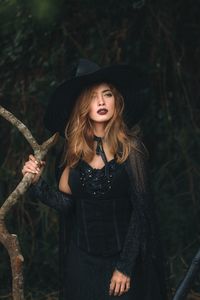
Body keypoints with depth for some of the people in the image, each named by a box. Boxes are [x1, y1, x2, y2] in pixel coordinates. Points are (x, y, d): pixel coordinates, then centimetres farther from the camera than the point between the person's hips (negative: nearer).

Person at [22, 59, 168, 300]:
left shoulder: (130, 147, -9)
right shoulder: (75, 149, 1)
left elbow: (141, 210, -11)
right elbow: (66, 204, 1)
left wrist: (125, 267, -13)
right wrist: (37, 182, -11)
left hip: (123, 256, -3)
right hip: (82, 258, 3)